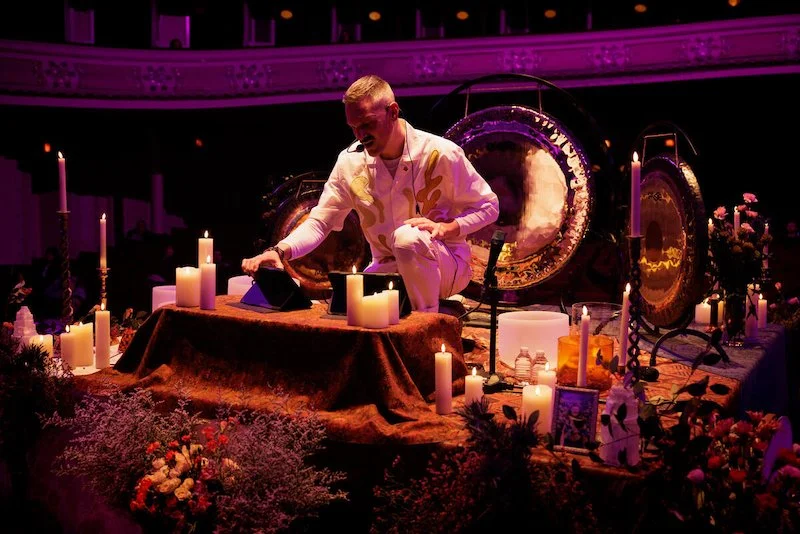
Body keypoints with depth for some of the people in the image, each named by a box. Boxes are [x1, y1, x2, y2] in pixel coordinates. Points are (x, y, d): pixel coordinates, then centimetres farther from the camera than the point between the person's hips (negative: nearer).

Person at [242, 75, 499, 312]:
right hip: (387, 269, 4)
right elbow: (319, 222, -7)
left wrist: (448, 228, -24)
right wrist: (280, 250, -26)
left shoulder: (441, 153, -16)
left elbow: (488, 207, -5)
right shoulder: (350, 161, -6)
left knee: (408, 237, -36)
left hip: (445, 265, -3)